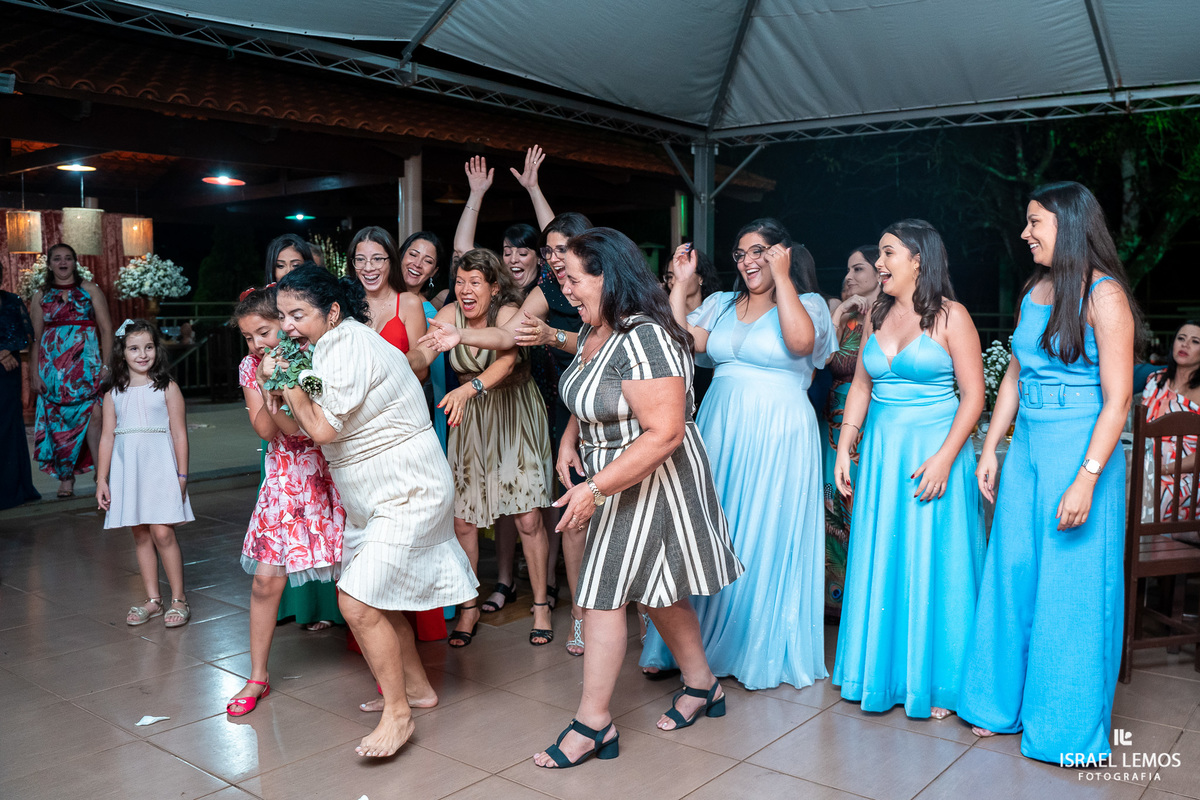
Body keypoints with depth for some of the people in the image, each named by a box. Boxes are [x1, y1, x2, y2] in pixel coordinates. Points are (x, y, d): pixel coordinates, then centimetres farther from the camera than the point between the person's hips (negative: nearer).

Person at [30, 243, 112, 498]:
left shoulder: (90, 290, 8)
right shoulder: (41, 296, 12)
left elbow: (106, 328, 4)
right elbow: (36, 337, 11)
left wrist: (106, 363, -5)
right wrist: (35, 372, 3)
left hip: (86, 361, -2)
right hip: (52, 363, 2)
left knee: (94, 415, -16)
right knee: (59, 420, 3)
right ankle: (65, 478, 11)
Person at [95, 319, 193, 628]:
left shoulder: (167, 388, 0)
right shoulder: (114, 394, 9)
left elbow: (179, 434, -1)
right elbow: (107, 437, 10)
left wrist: (182, 475, -4)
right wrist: (101, 480, 7)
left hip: (159, 467, -4)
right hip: (127, 470, 4)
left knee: (162, 533, -8)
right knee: (141, 535, 8)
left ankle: (179, 599, 3)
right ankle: (153, 599, 17)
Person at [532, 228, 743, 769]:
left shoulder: (643, 340, -26)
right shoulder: (594, 331, 5)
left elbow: (664, 433, -31)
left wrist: (595, 489, -29)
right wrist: (569, 441, 0)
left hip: (651, 480, -10)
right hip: (612, 479, 10)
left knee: (603, 593, -5)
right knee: (655, 589, 19)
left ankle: (593, 724, 8)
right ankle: (702, 685, 37)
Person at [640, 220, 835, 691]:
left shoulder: (807, 303, -1)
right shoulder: (722, 305, 13)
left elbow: (800, 341, -23)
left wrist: (780, 278, -18)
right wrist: (682, 283, 1)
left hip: (776, 435, -5)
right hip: (720, 429, 5)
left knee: (766, 539, 1)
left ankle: (765, 650, 19)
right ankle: (692, 642, 23)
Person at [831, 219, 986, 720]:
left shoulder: (950, 317, -7)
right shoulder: (876, 316, 10)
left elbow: (973, 395, -9)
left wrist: (944, 458, -17)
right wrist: (844, 449, 7)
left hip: (934, 449, -5)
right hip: (880, 451, 5)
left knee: (933, 563, 2)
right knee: (880, 562, 10)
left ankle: (938, 679, 18)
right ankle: (883, 669, 25)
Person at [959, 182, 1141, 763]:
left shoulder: (1103, 295, -12)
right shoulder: (1034, 291, 10)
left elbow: (1117, 399, -16)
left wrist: (1086, 479, -20)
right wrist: (989, 448, 13)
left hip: (1079, 452, -7)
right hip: (1026, 448, 7)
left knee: (1070, 586, 2)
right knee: (1013, 573, 12)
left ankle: (1069, 727, 19)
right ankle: (1007, 702, 29)